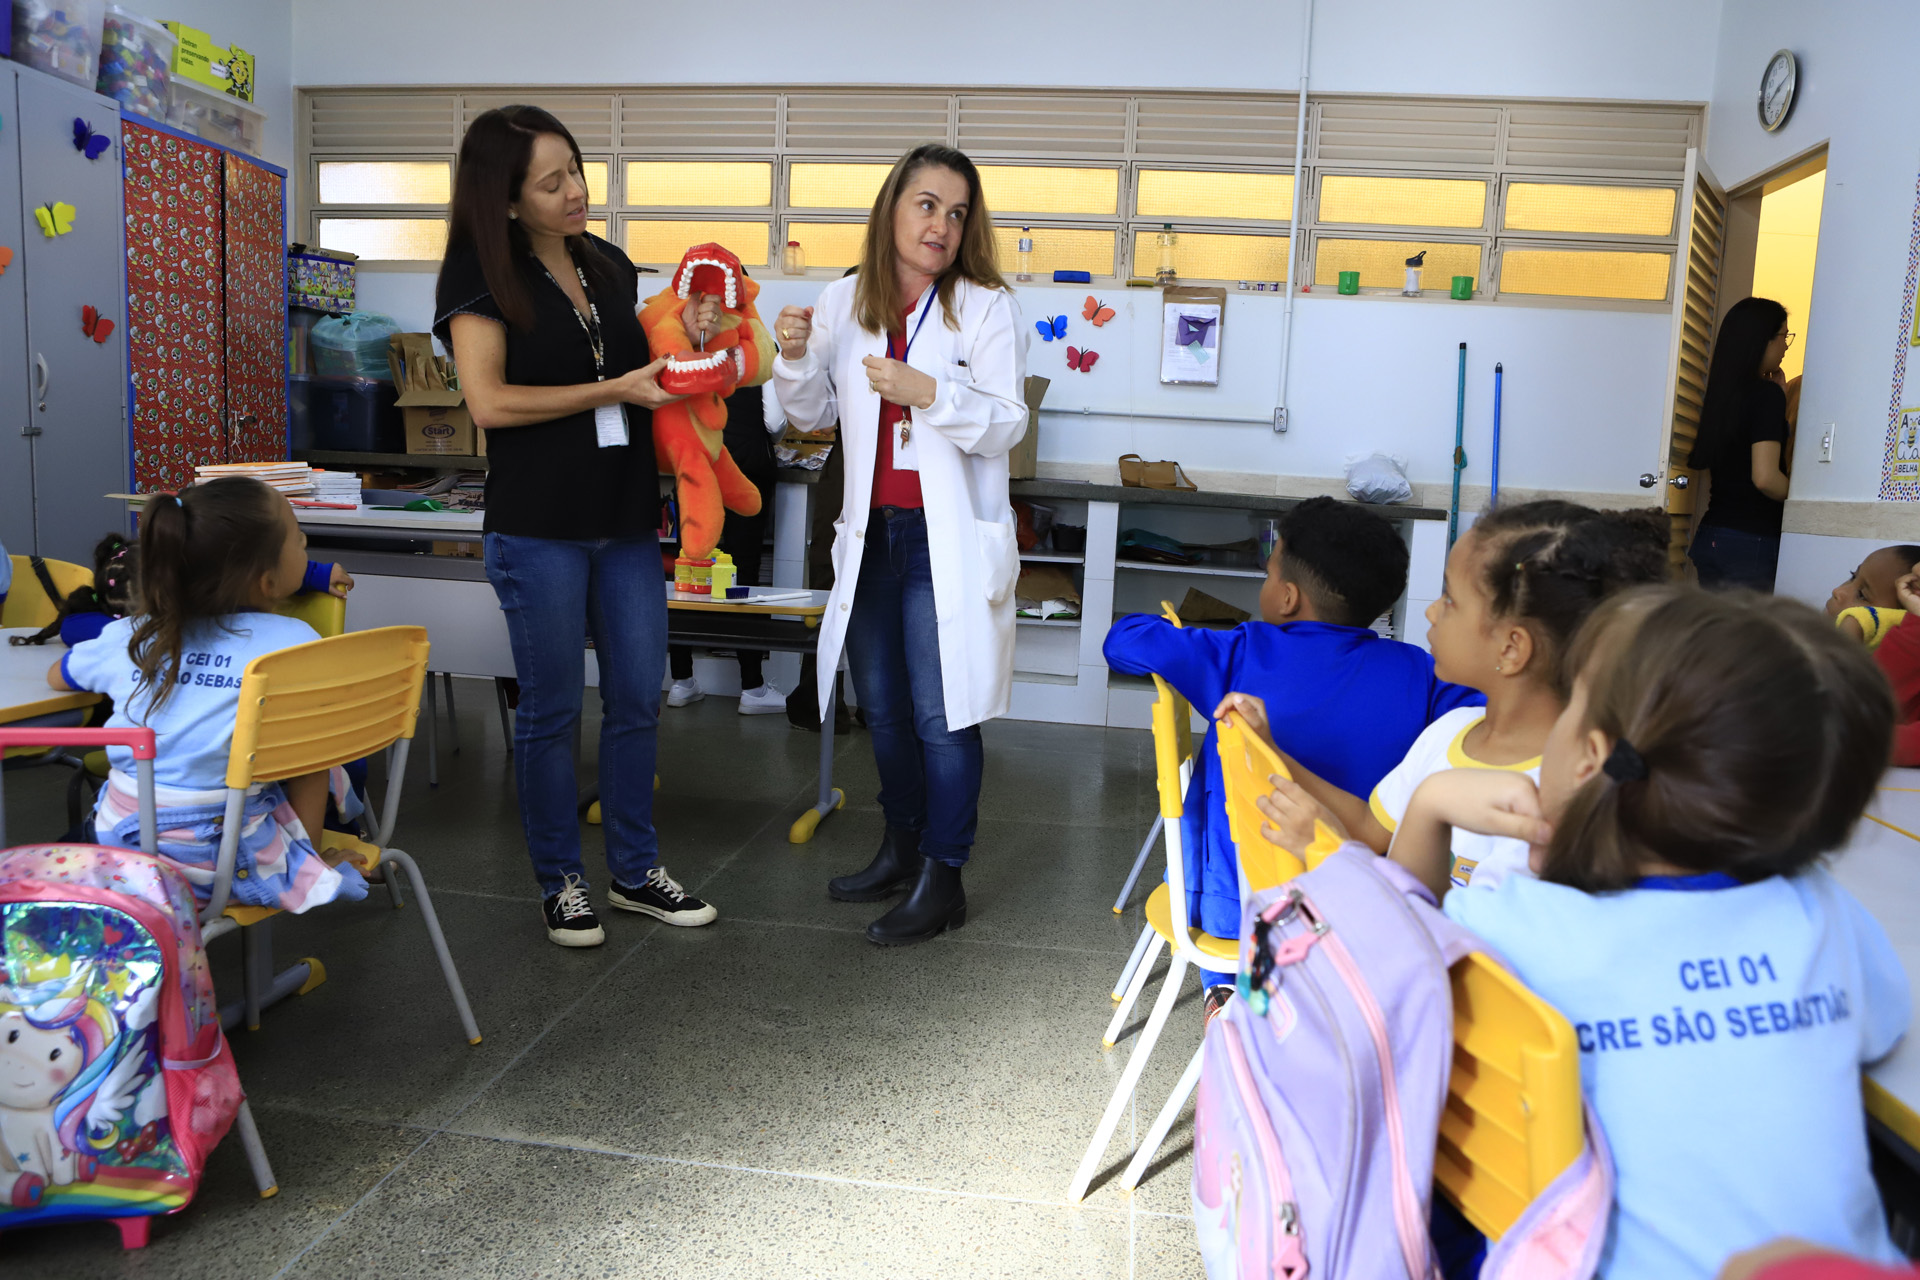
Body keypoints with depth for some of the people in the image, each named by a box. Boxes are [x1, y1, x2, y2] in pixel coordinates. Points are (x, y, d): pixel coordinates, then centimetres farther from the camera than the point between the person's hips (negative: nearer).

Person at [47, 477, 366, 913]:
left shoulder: (127, 637, 2)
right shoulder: (294, 643, -12)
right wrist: (306, 851, 3)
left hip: (119, 843, 6)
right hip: (225, 862, -5)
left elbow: (56, 676, 24)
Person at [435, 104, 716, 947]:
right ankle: (561, 883, 20)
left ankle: (635, 872, 24)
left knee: (639, 698, 9)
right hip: (538, 524, -5)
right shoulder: (480, 273, -4)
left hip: (626, 516, 6)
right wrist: (612, 390, -16)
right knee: (551, 708, 4)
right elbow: (489, 401, -14)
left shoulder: (609, 266, 12)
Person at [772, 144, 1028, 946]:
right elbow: (814, 415, 15)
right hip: (872, 534, 6)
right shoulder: (844, 302, 6)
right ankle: (902, 849, 34)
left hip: (949, 540, -5)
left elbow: (1006, 424, -11)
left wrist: (929, 391, -24)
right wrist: (796, 359, -4)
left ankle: (942, 881, 11)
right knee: (883, 709, 16)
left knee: (941, 715, -3)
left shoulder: (987, 307, -6)